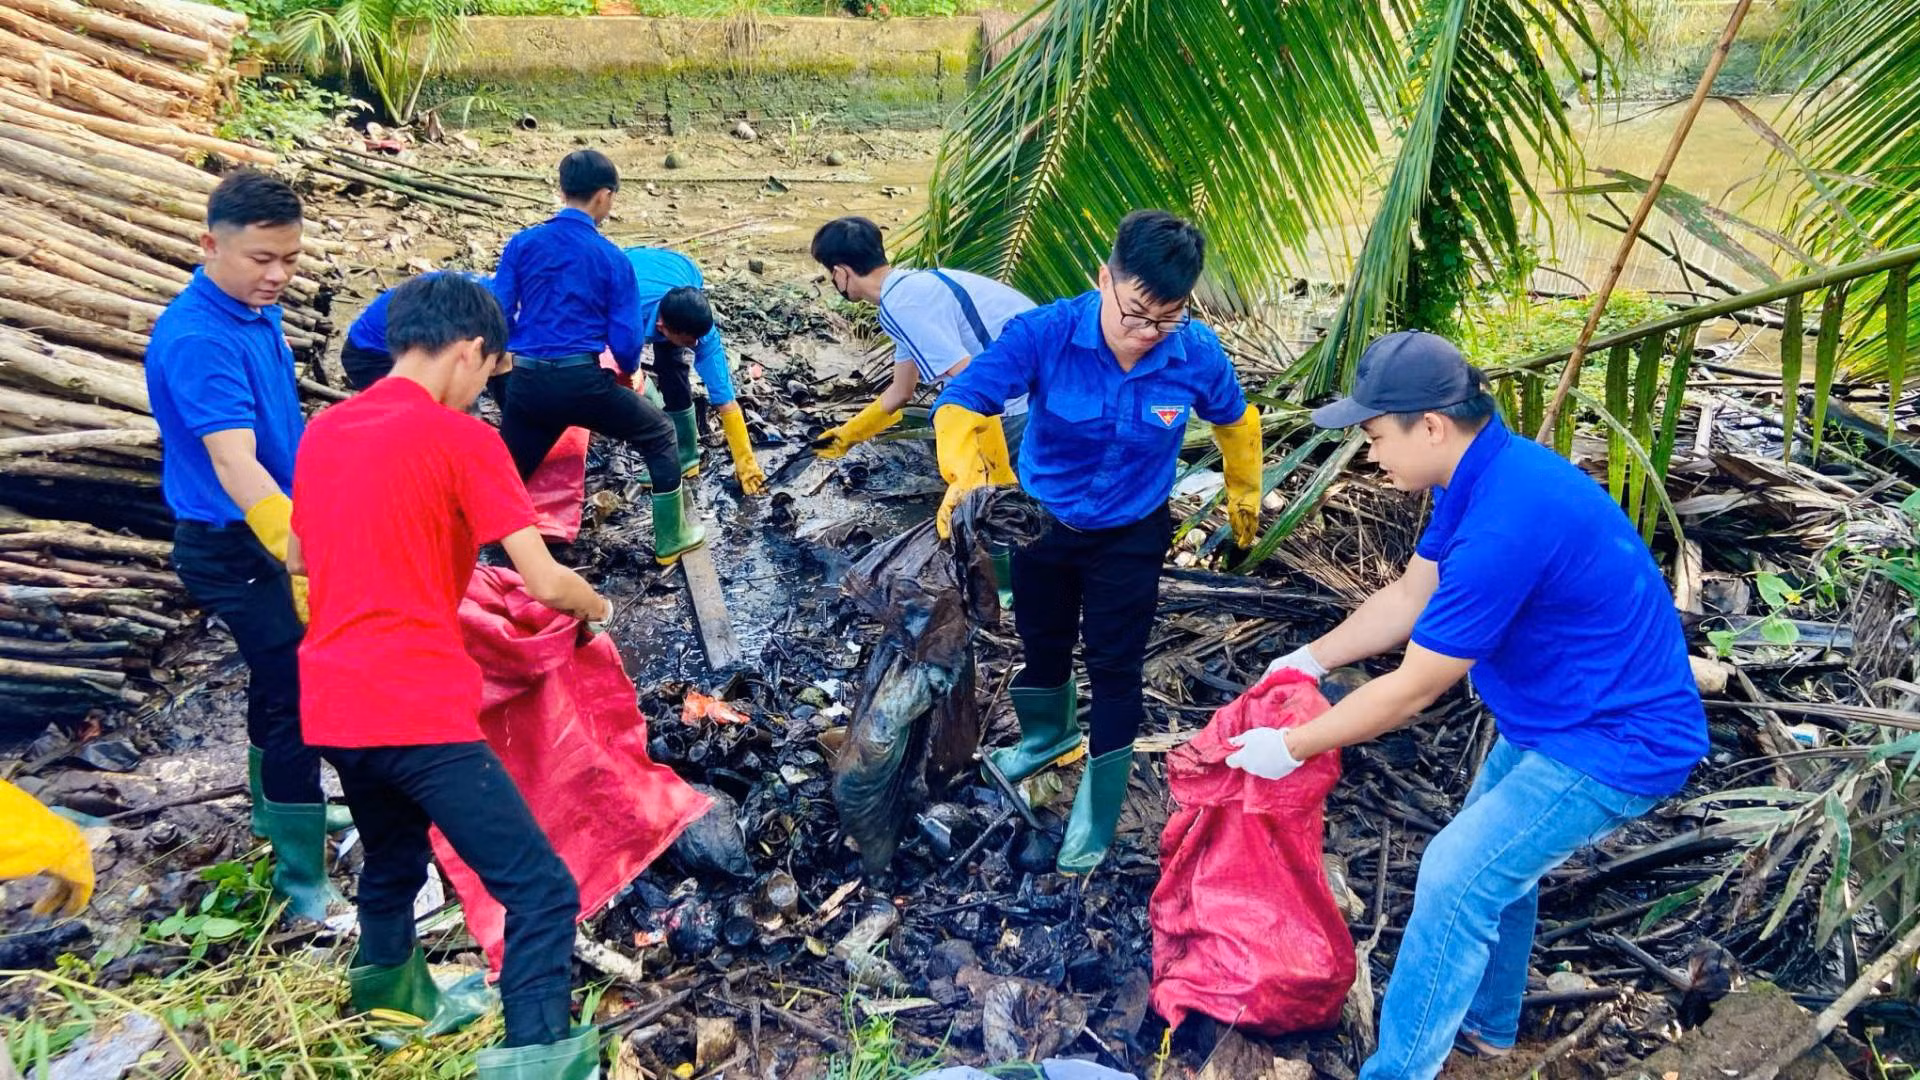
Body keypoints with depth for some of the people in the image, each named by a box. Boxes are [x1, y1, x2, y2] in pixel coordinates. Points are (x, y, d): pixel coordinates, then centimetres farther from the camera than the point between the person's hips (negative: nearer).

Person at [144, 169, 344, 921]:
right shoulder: (197, 338, -25)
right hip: (238, 550, -9)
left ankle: (278, 805, 45)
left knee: (282, 679, 23)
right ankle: (302, 881, 7)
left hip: (281, 535, 9)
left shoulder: (257, 311, 3)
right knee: (299, 695, -5)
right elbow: (234, 464, -36)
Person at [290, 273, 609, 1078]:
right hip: (417, 712, -8)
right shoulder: (460, 438, -10)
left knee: (391, 865, 31)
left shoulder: (323, 430, 11)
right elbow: (544, 582, -13)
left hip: (330, 708, 8)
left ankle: (385, 981, 52)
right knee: (542, 892, -3)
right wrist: (598, 608, 8)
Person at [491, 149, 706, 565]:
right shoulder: (612, 258, -4)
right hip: (583, 382, -3)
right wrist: (626, 371, 19)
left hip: (526, 384, 3)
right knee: (660, 434, 19)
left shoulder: (522, 243, 3)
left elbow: (498, 316, 2)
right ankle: (671, 539, 23)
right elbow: (627, 340, -3)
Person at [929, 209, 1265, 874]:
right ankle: (1047, 737, 53)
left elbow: (1235, 420, -2)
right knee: (1041, 643, 22)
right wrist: (967, 476, -48)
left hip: (1131, 536, -1)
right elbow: (961, 402, -28)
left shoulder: (1198, 355, -24)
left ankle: (1097, 811, 27)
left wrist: (1243, 495, 13)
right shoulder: (1045, 333, -30)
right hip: (1041, 519, 1)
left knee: (1114, 667, 7)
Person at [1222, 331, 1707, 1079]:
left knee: (1456, 877, -9)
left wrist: (1292, 747, -15)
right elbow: (1409, 597, 11)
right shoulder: (1482, 473, -3)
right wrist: (1312, 658, 7)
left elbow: (1413, 691, -26)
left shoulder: (1504, 523, -34)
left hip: (1616, 740, -10)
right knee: (1494, 852, 21)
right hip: (1566, 710, 10)